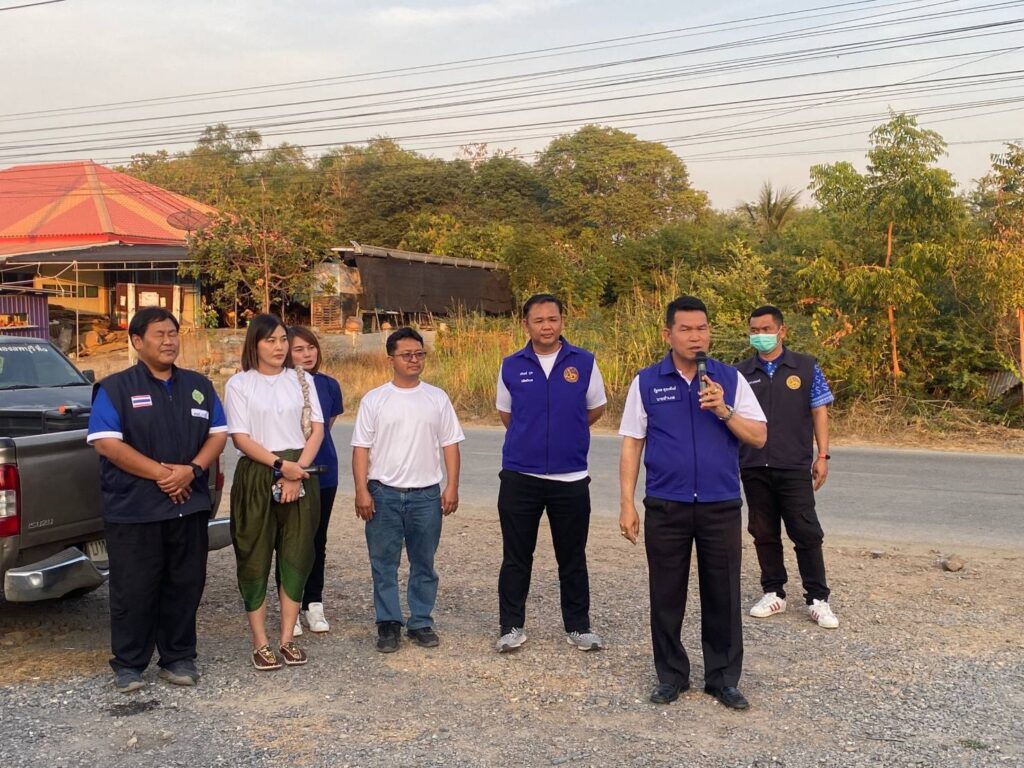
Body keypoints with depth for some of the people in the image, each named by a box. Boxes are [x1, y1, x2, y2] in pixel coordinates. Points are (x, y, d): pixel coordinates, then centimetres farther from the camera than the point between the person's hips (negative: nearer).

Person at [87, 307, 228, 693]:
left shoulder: (198, 386, 12)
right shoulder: (115, 389, -1)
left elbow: (218, 434, 9)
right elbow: (106, 443, -11)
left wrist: (192, 470, -10)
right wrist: (161, 473, -17)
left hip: (189, 506, 4)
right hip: (133, 510, -4)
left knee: (185, 586, 9)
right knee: (133, 589, 2)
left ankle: (178, 658, 22)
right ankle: (128, 665, 16)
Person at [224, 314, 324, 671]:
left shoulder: (302, 380, 9)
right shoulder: (239, 384, 0)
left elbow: (316, 428, 4)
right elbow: (240, 437, -7)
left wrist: (297, 471, -9)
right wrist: (281, 465, -15)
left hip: (299, 475, 3)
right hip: (256, 477, -3)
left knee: (296, 556, 4)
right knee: (255, 559, 1)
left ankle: (287, 638, 15)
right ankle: (261, 644, 10)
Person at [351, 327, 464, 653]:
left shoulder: (437, 398, 5)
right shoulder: (374, 400, 1)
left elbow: (450, 444, 5)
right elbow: (361, 448, 0)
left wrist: (452, 486, -2)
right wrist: (361, 490, -7)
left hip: (426, 494, 1)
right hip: (383, 493, -1)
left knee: (424, 563, 10)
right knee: (384, 564, 5)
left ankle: (421, 622, 21)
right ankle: (388, 624, 15)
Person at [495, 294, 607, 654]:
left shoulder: (584, 362, -1)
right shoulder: (511, 366, 1)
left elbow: (596, 409, 11)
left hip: (571, 478, 0)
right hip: (519, 476, 0)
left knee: (572, 557, 10)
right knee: (516, 557, 8)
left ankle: (578, 626, 23)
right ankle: (511, 625, 20)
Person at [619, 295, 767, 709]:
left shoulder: (730, 379, 4)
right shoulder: (646, 382, 2)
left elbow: (758, 436, 2)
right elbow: (631, 445, 3)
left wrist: (723, 410, -15)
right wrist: (627, 504, -2)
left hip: (721, 506, 1)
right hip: (666, 506, 0)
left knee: (722, 596, 7)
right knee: (666, 596, 8)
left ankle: (723, 677, 22)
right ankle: (671, 674, 24)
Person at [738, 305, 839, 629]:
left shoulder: (805, 368, 3)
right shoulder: (741, 373, 6)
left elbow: (819, 412, 4)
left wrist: (822, 456, -2)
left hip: (794, 467, -2)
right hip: (753, 468, 2)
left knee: (807, 534, -1)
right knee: (764, 533, 11)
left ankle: (817, 600, 9)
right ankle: (773, 594, 23)